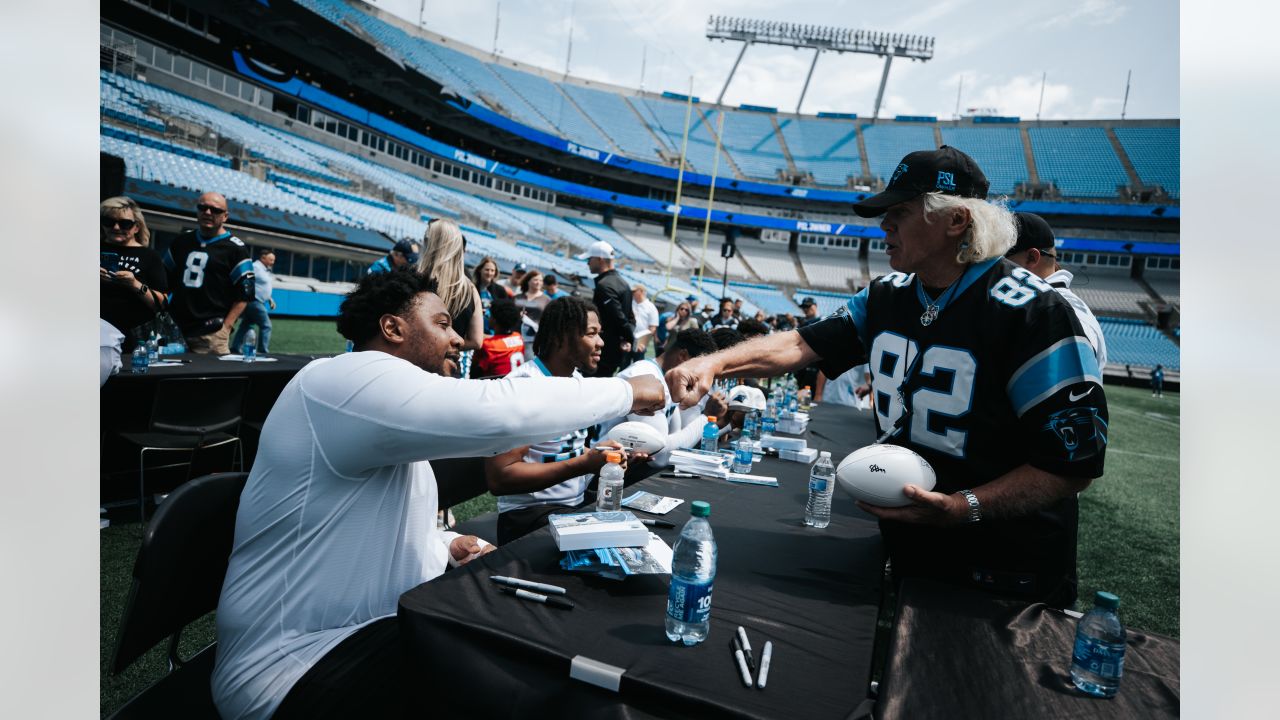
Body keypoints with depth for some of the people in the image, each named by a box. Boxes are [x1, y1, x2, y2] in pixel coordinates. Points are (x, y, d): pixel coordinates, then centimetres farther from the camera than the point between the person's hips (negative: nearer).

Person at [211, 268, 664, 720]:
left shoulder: (394, 409, 14)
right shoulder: (350, 378, -21)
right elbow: (498, 413, -34)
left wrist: (447, 547, 1)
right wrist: (626, 392, -21)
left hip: (364, 631, 10)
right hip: (293, 667, -10)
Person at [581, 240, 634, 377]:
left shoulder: (604, 285, -16)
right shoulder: (622, 283, 14)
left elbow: (619, 318, -21)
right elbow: (630, 317, 15)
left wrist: (629, 338, -8)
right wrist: (628, 340, 5)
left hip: (604, 349, -9)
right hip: (617, 349, 9)